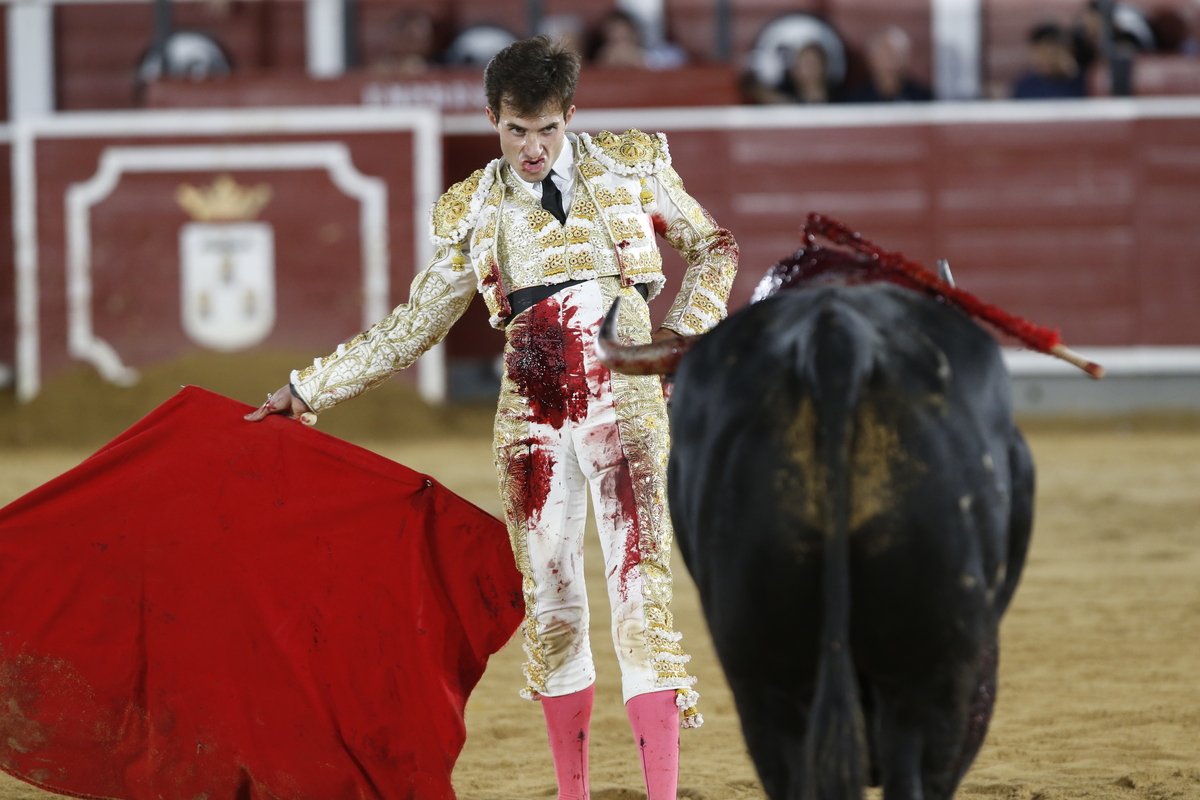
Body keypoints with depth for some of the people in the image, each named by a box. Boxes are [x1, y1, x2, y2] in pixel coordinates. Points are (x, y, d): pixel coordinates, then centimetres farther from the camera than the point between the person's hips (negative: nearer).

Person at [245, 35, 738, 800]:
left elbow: (714, 247, 18)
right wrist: (308, 391, 13)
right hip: (532, 419, 3)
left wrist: (685, 337, 4)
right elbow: (411, 328, 15)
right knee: (551, 599, 5)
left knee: (641, 586, -12)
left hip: (623, 403, -3)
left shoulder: (631, 165, 5)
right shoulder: (474, 213, 8)